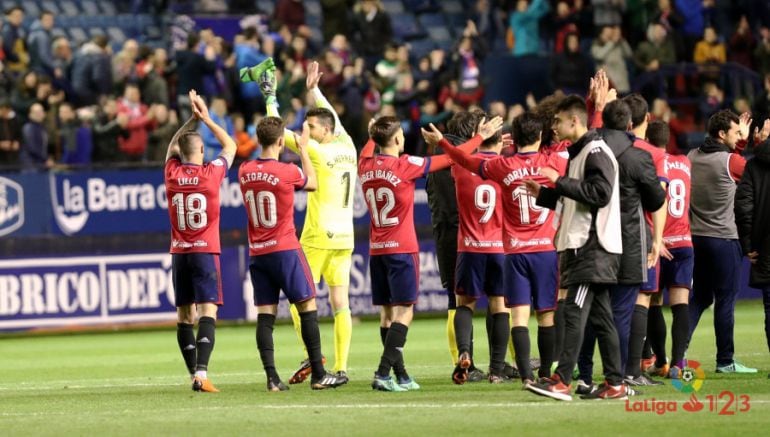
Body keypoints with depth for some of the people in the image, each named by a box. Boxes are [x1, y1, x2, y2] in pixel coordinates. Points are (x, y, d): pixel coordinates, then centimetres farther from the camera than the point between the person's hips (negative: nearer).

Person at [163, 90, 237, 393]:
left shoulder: (172, 174, 1)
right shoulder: (211, 174, -6)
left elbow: (172, 146, 24)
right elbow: (230, 146, 13)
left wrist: (192, 119, 21)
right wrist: (206, 119, 15)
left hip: (179, 254, 3)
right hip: (206, 253, -3)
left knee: (185, 316, 9)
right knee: (208, 313, -10)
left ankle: (194, 374, 10)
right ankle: (201, 372, -26)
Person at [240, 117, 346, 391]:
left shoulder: (245, 172, 2)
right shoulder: (287, 172, -12)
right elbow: (313, 183, 9)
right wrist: (303, 149, 19)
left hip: (257, 253, 5)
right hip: (285, 250, -5)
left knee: (265, 315, 2)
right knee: (308, 307, 2)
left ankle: (272, 378, -4)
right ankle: (318, 375, 1)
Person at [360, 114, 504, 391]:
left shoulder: (365, 166, 3)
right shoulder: (405, 166, -12)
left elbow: (368, 150, 30)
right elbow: (451, 158, -5)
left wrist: (373, 135, 48)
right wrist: (480, 137, 7)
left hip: (376, 250, 6)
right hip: (402, 249, -6)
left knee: (388, 313, 9)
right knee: (404, 311, -5)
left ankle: (400, 375, 13)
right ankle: (383, 373, -16)